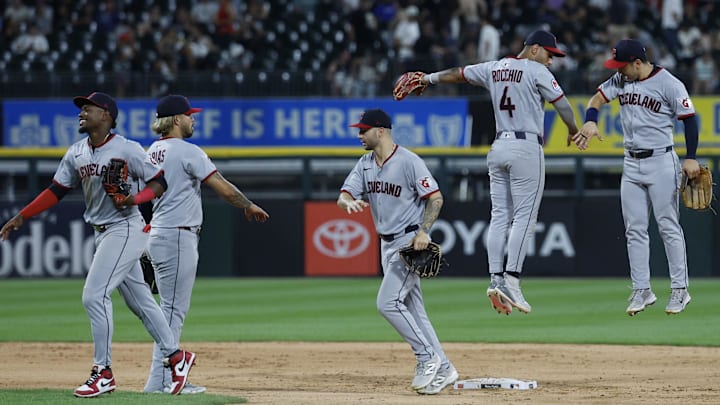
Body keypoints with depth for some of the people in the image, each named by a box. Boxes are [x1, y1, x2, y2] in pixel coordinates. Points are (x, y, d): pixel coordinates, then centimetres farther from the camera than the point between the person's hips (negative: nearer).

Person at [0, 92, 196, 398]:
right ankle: (175, 357, 24)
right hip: (102, 233, 8)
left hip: (125, 230, -8)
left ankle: (103, 373, -7)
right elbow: (56, 191, 11)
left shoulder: (127, 149, -14)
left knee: (94, 295, -13)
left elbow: (159, 183, -11)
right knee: (138, 298, 13)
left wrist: (135, 199, -29)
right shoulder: (76, 153, 7)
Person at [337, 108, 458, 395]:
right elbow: (343, 196, 1)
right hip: (387, 244, 8)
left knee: (388, 302, -17)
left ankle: (428, 358, -8)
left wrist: (423, 231, -25)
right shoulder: (365, 164, 8)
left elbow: (436, 197, -14)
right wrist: (349, 202, -24)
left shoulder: (409, 161, -14)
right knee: (411, 310, 8)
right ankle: (442, 370, 13)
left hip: (410, 241, -8)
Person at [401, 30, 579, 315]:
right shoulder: (536, 71, -6)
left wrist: (427, 79, 37)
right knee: (524, 217, -8)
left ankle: (496, 280, 0)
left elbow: (458, 73, 23)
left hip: (499, 147, 7)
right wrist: (574, 131, 9)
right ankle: (511, 279, -16)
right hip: (526, 148, -7)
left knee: (500, 216, 6)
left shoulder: (495, 69, 13)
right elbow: (561, 103, -8)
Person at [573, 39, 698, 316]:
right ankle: (642, 291, 9)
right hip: (631, 165, 6)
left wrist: (691, 158, -15)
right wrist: (590, 121, -18)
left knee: (669, 227, -5)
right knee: (635, 230, 5)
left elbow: (689, 119, -9)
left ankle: (680, 290, 0)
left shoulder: (669, 84, -12)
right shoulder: (621, 80, 5)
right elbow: (598, 98, 5)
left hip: (661, 162, -6)